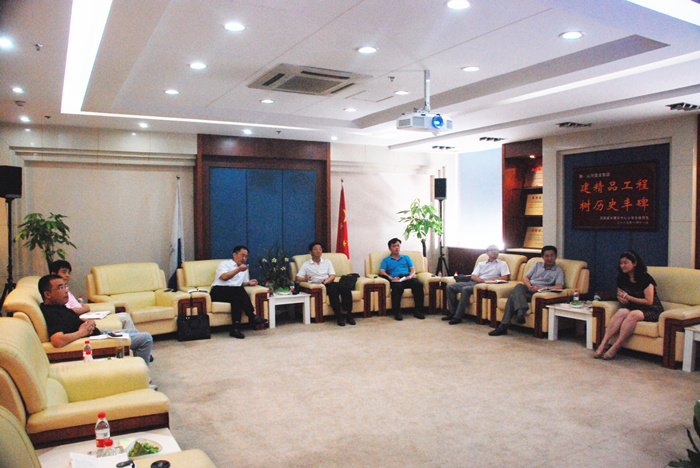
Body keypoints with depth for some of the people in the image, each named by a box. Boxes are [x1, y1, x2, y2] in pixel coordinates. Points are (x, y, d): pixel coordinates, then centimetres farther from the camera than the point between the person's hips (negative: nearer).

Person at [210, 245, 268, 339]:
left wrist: (249, 283, 6)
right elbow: (224, 277, -10)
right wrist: (238, 270, -19)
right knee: (239, 291, -34)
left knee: (237, 298, -34)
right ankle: (252, 317, -33)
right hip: (218, 291, -5)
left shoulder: (245, 269, 31)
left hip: (235, 294, 5)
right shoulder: (224, 264, 10)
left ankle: (235, 328, -42)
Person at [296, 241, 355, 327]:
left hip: (329, 283, 4)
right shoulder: (306, 264, 15)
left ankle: (348, 314, -27)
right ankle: (339, 317, -36)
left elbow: (333, 276, 11)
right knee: (333, 290, -36)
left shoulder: (327, 262, 24)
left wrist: (326, 281, -12)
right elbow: (298, 278, 4)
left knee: (346, 289, -27)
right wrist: (305, 279, -20)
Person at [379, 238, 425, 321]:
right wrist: (390, 278, -12)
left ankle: (418, 311, -29)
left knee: (418, 284, -33)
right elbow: (382, 272, 8)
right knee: (397, 287, -40)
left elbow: (413, 269, 19)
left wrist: (410, 276, -5)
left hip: (407, 278, 2)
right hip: (396, 280, -2)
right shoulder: (386, 260, 25)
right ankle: (396, 312, -33)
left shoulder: (406, 258, 32)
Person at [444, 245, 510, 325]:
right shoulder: (481, 264, 27)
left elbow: (505, 278, -2)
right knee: (450, 286, -10)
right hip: (473, 282, 6)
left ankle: (458, 317, -31)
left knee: (466, 289, -35)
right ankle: (453, 312, -8)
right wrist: (481, 280, -10)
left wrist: (489, 280, -13)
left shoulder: (502, 264, 15)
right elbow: (473, 276, 13)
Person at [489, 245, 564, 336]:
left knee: (513, 296, -31)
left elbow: (559, 287, -4)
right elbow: (525, 278, 19)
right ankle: (521, 312, -49)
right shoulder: (538, 265, 27)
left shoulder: (558, 271, 14)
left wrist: (540, 288, -16)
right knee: (519, 286, -35)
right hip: (528, 289, 4)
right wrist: (529, 286, -6)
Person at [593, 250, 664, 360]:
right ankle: (603, 344, -38)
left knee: (634, 314, -36)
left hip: (651, 310, -5)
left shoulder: (645, 278, -13)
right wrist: (622, 299, -5)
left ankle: (615, 347, -36)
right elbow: (619, 294, 20)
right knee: (622, 312, -29)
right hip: (633, 307, 5)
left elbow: (649, 301, -14)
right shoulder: (622, 278, 6)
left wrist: (628, 297, -12)